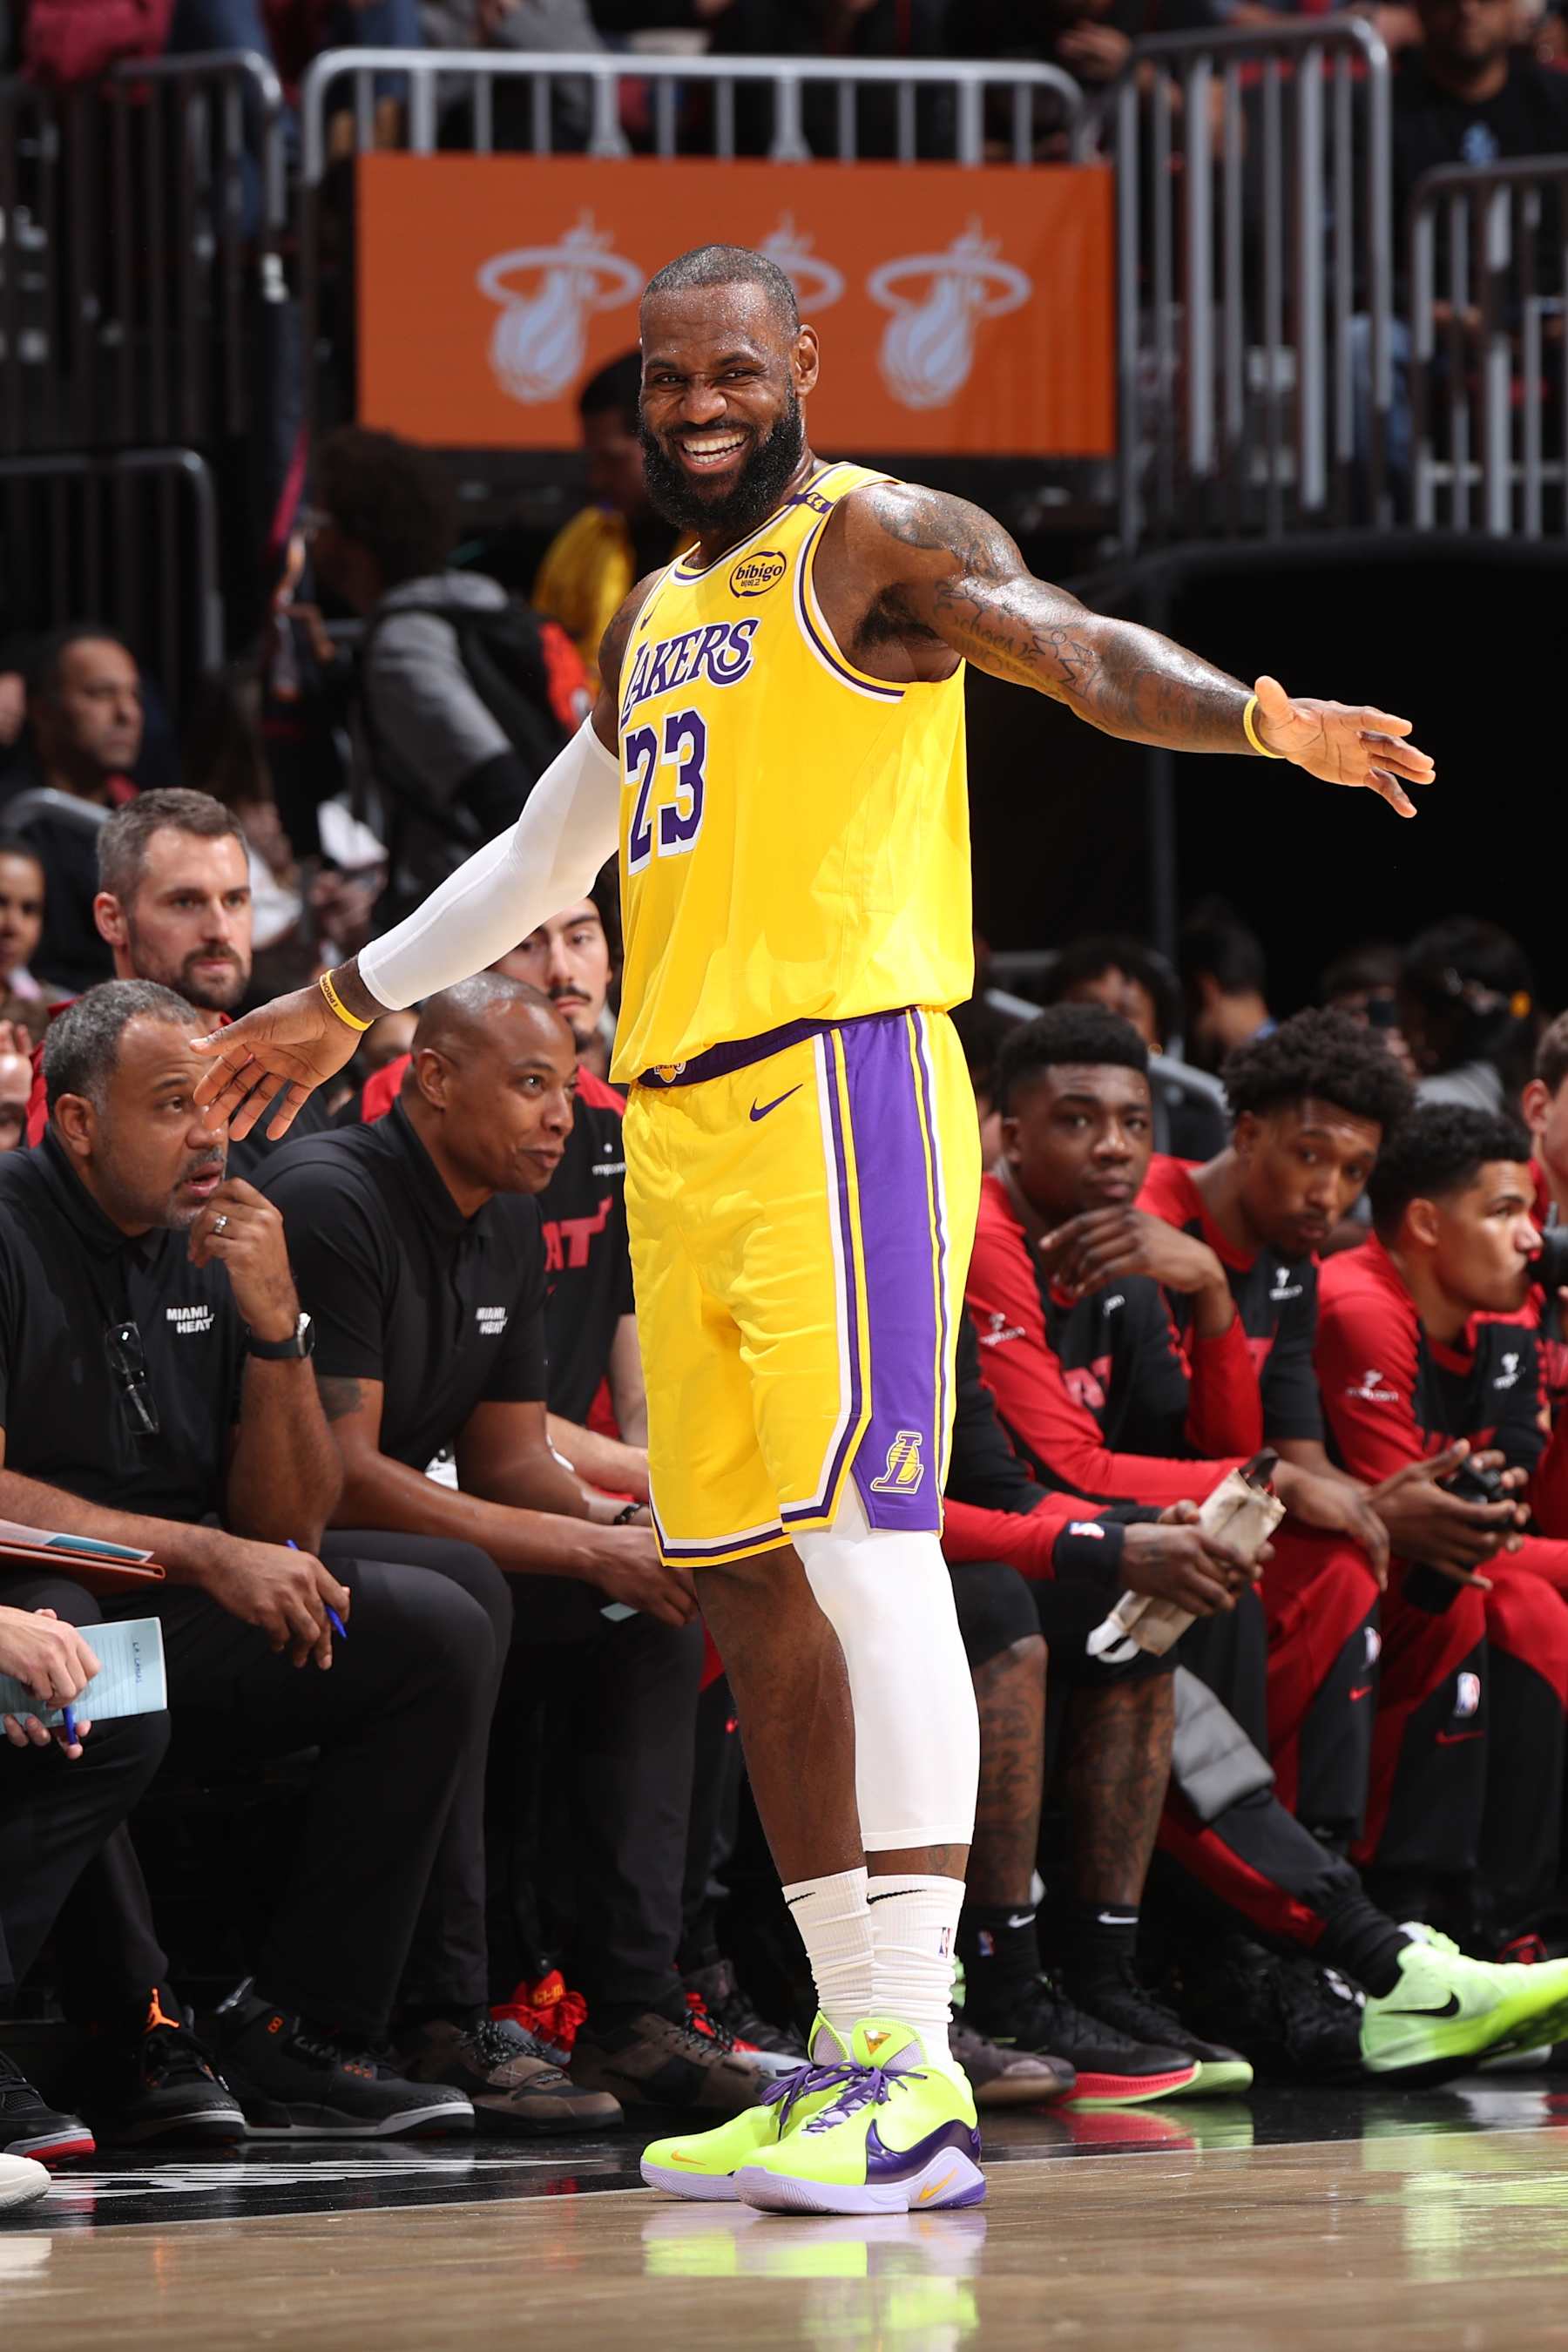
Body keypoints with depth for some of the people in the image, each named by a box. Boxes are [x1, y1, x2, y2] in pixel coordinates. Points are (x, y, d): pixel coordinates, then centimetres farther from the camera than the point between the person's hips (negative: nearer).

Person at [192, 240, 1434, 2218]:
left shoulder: (872, 541, -1)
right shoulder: (653, 616, 24)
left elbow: (1083, 652, -19)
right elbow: (546, 853, 39)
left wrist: (1260, 719, -38)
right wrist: (349, 1003, 47)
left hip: (840, 1088, -9)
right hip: (678, 1124, 9)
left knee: (863, 1539, -16)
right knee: (747, 1587, 6)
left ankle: (914, 2075, -22)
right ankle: (849, 2057, 10)